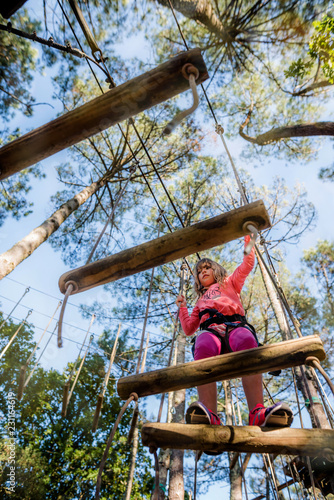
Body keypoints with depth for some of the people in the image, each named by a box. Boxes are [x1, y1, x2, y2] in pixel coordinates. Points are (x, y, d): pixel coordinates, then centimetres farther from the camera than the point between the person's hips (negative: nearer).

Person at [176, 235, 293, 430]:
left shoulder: (229, 283, 34)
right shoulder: (200, 301, 39)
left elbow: (248, 264, 20)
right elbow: (188, 328, 33)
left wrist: (247, 240, 15)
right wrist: (182, 307, 26)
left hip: (235, 325, -1)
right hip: (210, 330, 1)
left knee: (247, 341, -40)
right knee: (203, 348, -38)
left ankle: (257, 414, -49)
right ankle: (210, 417, -50)